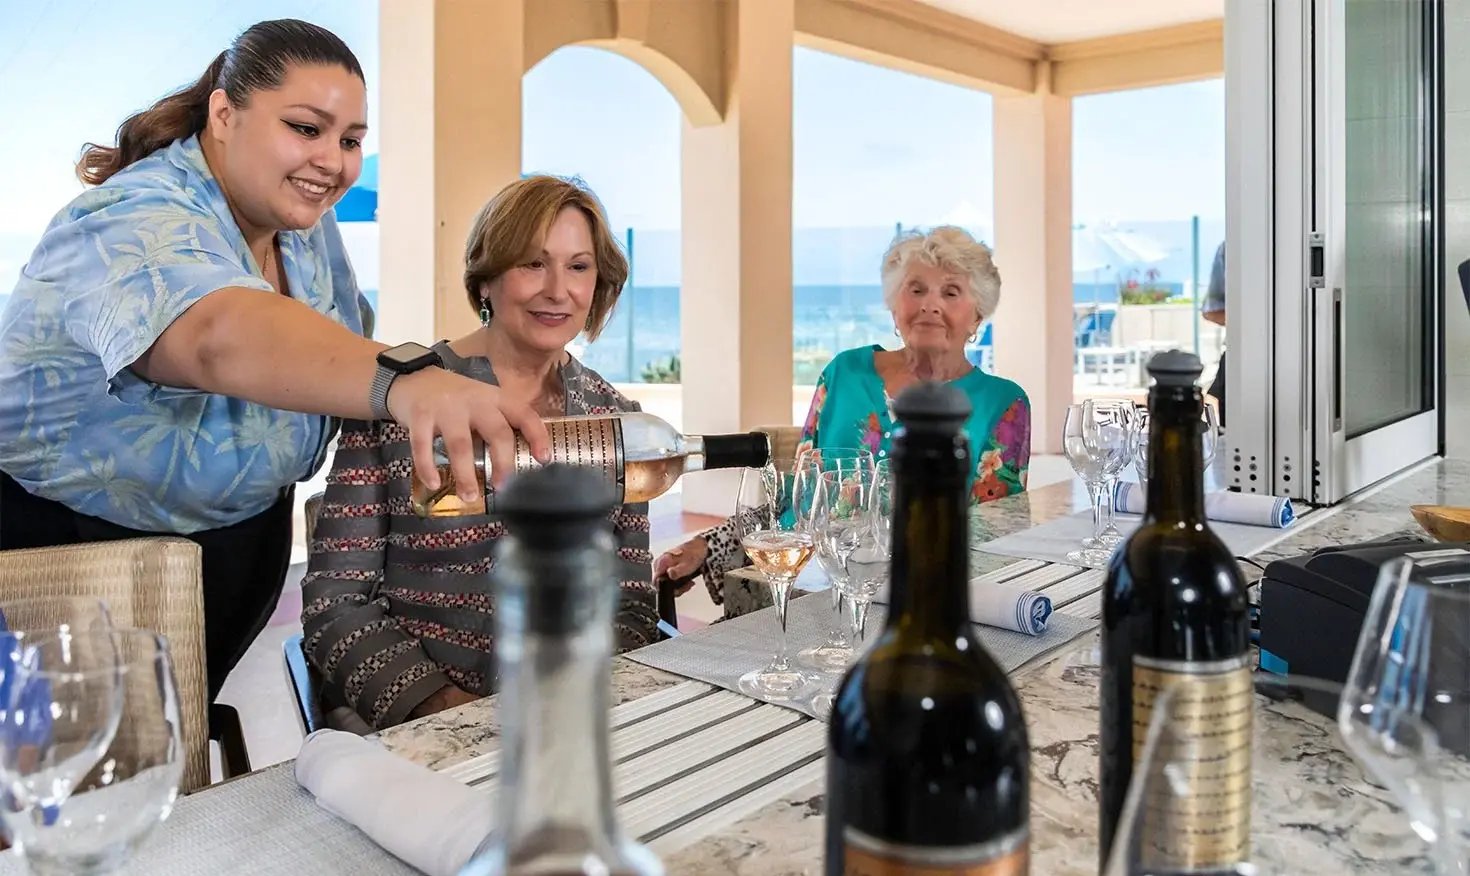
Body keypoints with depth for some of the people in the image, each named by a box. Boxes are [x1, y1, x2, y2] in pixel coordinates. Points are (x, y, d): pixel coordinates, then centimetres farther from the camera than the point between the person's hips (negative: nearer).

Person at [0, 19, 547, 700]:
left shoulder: (303, 220, -4)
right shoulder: (136, 222, -27)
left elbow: (340, 343, 8)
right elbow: (220, 335, -50)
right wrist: (401, 381, -67)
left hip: (237, 544, 7)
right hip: (67, 546, -6)